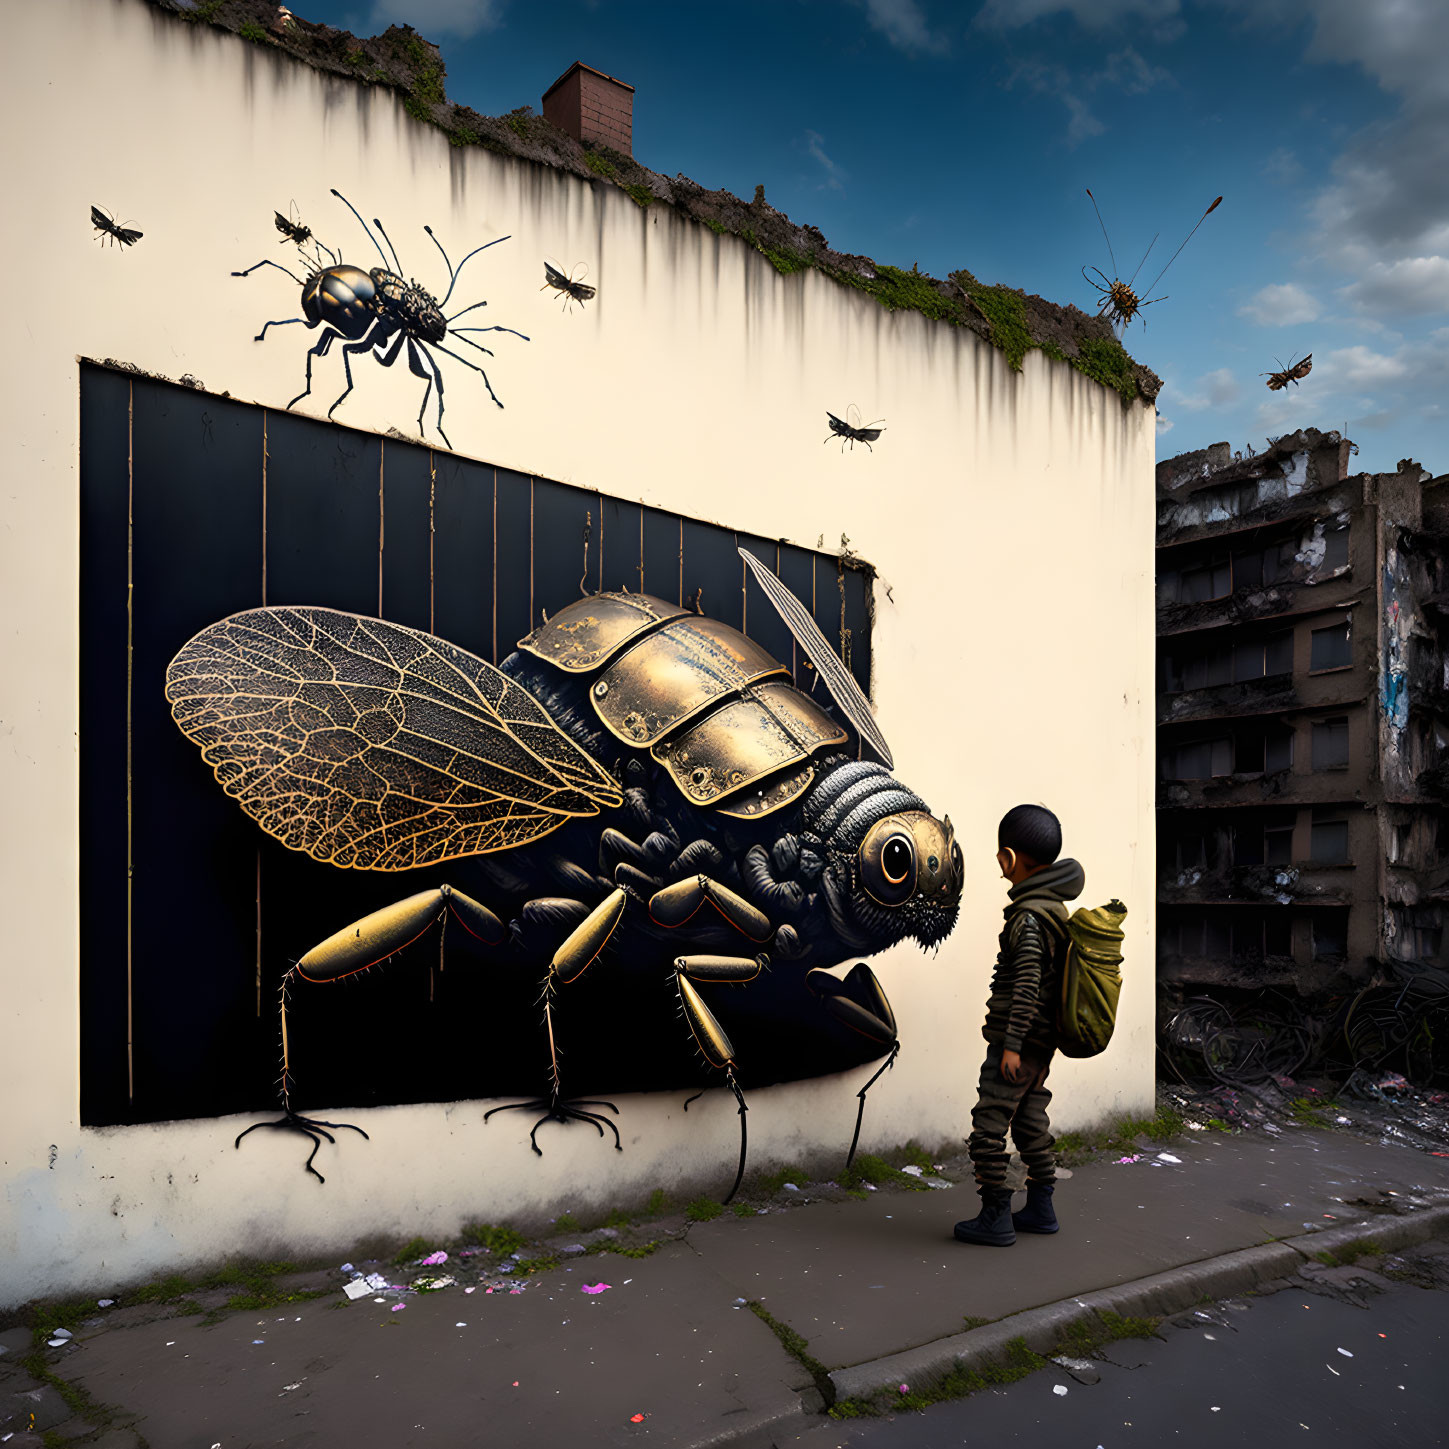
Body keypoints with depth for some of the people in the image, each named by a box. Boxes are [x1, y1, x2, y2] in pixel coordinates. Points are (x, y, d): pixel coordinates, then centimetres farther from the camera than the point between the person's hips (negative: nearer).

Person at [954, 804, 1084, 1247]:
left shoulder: (1028, 916, -20)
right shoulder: (1055, 907, 10)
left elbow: (1027, 984, -23)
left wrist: (1012, 1043, -20)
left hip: (1016, 1040, -10)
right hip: (1042, 1042, 10)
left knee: (988, 1127, -2)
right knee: (1030, 1123, 18)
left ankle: (996, 1218, 5)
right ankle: (1041, 1209, 27)